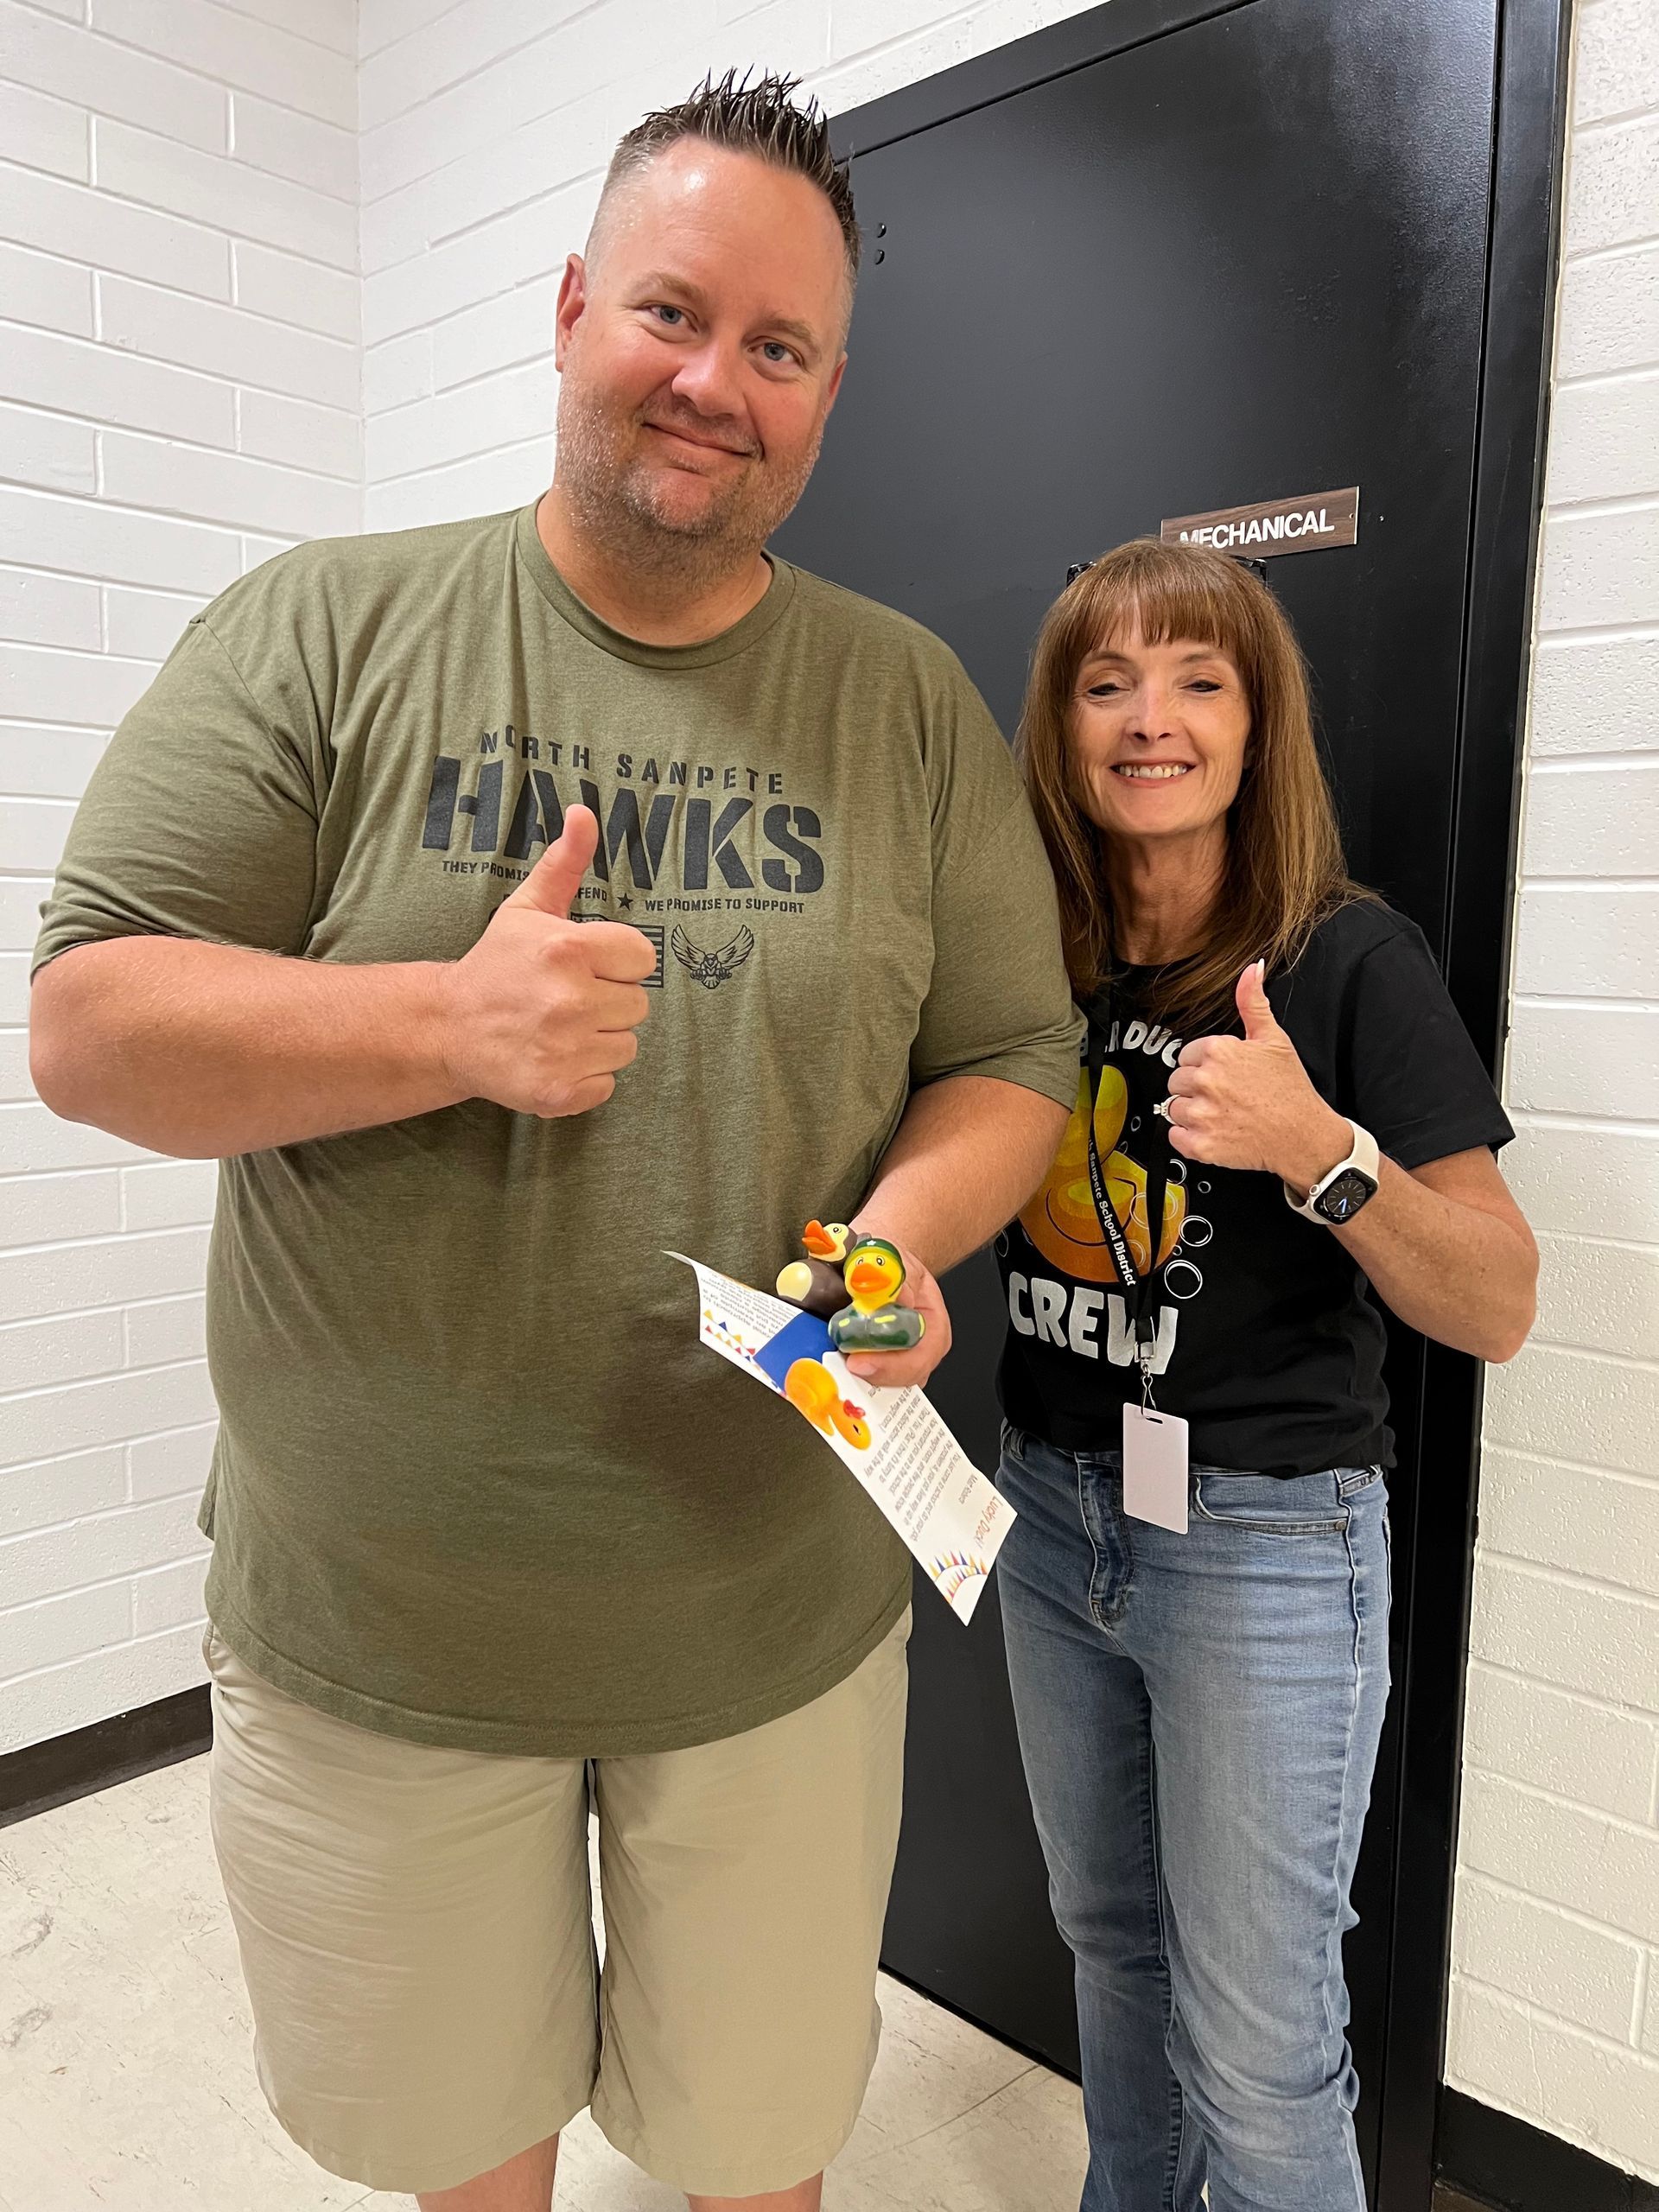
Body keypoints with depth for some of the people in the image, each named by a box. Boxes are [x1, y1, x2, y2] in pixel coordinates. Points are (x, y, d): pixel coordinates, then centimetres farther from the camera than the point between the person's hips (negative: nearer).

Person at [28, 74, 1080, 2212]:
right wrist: (448, 1022, -24)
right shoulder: (325, 630, -5)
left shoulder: (910, 700, 0)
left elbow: (1010, 1062, 3)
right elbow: (84, 1018, -8)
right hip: (365, 1619, 0)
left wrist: (906, 1230, -19)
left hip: (776, 1613, 1)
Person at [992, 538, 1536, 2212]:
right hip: (1054, 1509, 5)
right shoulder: (1035, 957, 1)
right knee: (1110, 1943, 24)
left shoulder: (1350, 962, -13)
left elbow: (1496, 1308, -14)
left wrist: (1319, 1148, -30)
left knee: (1254, 2059, 5)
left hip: (1266, 1539, -5)